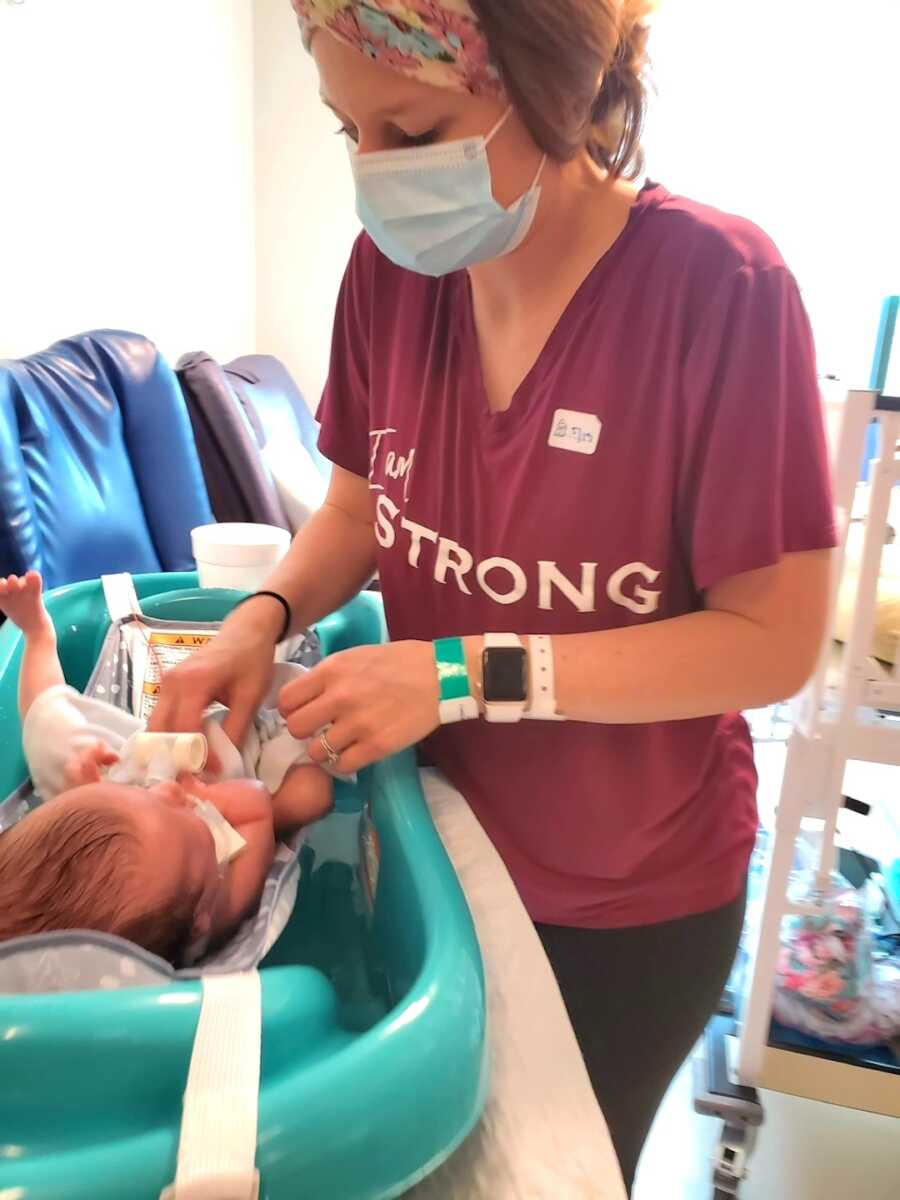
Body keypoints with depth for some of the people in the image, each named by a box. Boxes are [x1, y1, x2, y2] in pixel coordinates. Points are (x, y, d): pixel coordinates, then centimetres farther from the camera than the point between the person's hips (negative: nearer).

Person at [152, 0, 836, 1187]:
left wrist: (470, 674, -27)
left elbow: (774, 641, -21)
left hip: (633, 901, -3)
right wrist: (264, 617, -15)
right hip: (442, 841, 4)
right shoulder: (394, 267, -10)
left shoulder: (720, 288, -24)